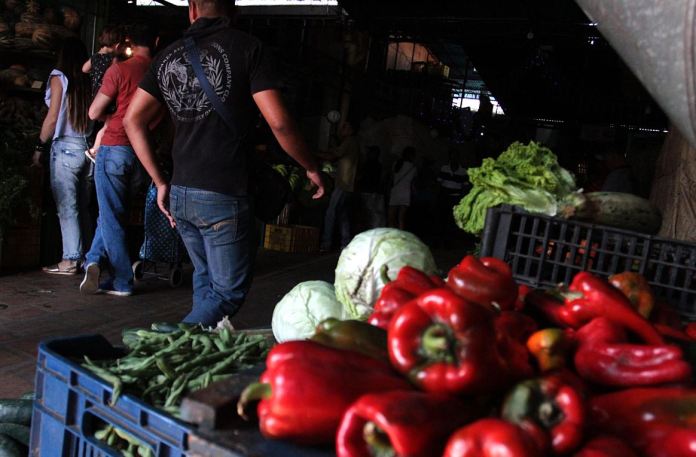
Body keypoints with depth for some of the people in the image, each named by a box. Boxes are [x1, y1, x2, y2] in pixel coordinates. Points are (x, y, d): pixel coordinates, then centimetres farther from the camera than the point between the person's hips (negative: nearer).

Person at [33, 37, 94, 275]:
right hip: (89, 149, 5)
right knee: (83, 208, 10)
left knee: (67, 209, -3)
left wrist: (40, 147, 4)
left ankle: (70, 260, -3)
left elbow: (52, 118, -4)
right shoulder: (89, 81, 8)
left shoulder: (59, 77, -2)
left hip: (65, 148, -4)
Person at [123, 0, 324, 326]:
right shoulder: (246, 47, -6)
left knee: (205, 278, 23)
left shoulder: (169, 54, 10)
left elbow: (133, 120, 8)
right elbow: (279, 123, -13)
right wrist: (311, 168, 2)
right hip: (224, 196, -6)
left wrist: (160, 182, 12)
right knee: (229, 291, 7)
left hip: (180, 193, 6)